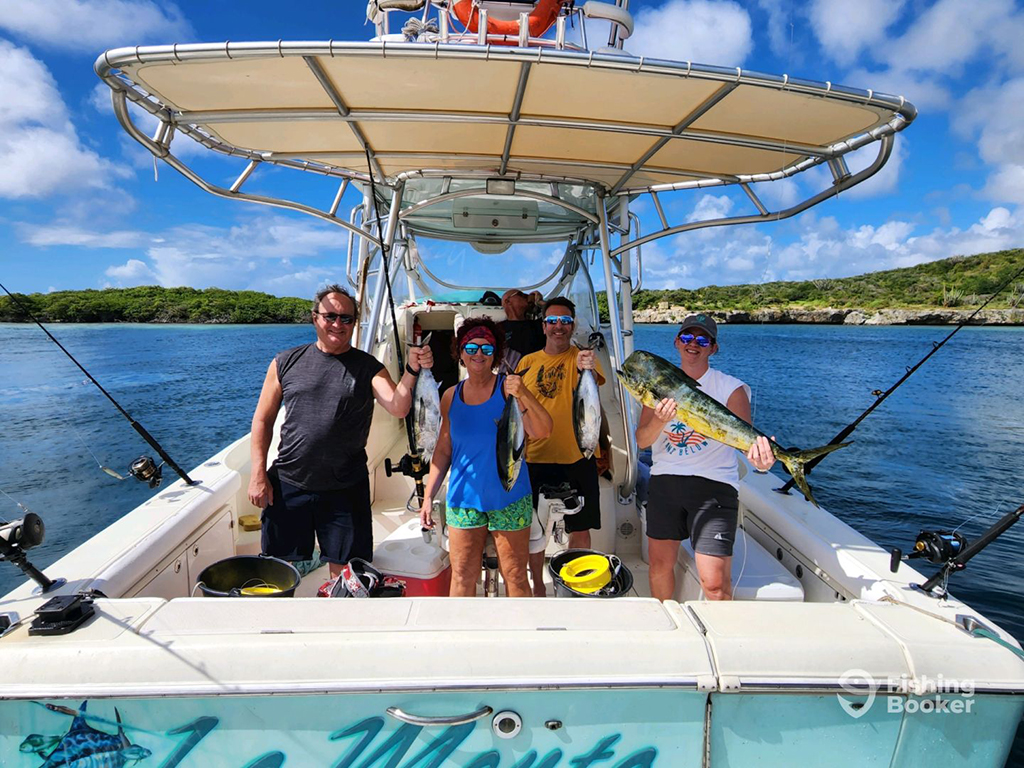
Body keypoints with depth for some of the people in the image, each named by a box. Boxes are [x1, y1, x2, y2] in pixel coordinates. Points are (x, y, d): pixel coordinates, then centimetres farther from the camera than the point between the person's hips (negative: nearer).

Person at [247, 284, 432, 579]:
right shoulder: (286, 363, 3)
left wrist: (412, 370, -33)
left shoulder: (367, 367, 0)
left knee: (344, 571, 8)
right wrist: (259, 474, 1)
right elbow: (263, 420, 7)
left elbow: (397, 407, -16)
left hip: (346, 489, -1)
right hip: (288, 485, 1)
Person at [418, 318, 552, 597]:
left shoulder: (508, 388, -5)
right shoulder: (451, 396, 6)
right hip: (464, 498, 3)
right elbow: (443, 450, 12)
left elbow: (542, 432, -17)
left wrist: (524, 396, -32)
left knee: (515, 576, 6)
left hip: (508, 498, -3)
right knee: (462, 576, 9)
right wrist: (428, 496, 8)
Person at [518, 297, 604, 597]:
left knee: (580, 529, 8)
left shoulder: (583, 358, -2)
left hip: (577, 458, -2)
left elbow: (594, 383, -24)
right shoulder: (527, 362, 6)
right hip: (535, 459, 2)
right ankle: (538, 588, 30)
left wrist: (587, 370, -47)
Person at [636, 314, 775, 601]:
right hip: (664, 481, 4)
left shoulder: (730, 388, -2)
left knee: (714, 582, -10)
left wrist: (758, 450, -37)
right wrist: (660, 421, -21)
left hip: (714, 485, -3)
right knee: (660, 565, 14)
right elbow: (641, 440, 0)